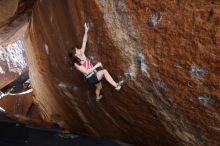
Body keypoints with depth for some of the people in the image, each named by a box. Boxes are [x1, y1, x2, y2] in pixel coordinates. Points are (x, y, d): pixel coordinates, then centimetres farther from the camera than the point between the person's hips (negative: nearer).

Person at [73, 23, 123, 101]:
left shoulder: (82, 54, -6)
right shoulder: (77, 64, -22)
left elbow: (84, 42, -7)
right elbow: (86, 72, -28)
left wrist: (86, 31, -12)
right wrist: (96, 66, -30)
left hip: (94, 75, 8)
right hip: (90, 78, -8)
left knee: (99, 87, 30)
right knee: (104, 71, -29)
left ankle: (98, 97, 60)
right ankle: (116, 85, -28)